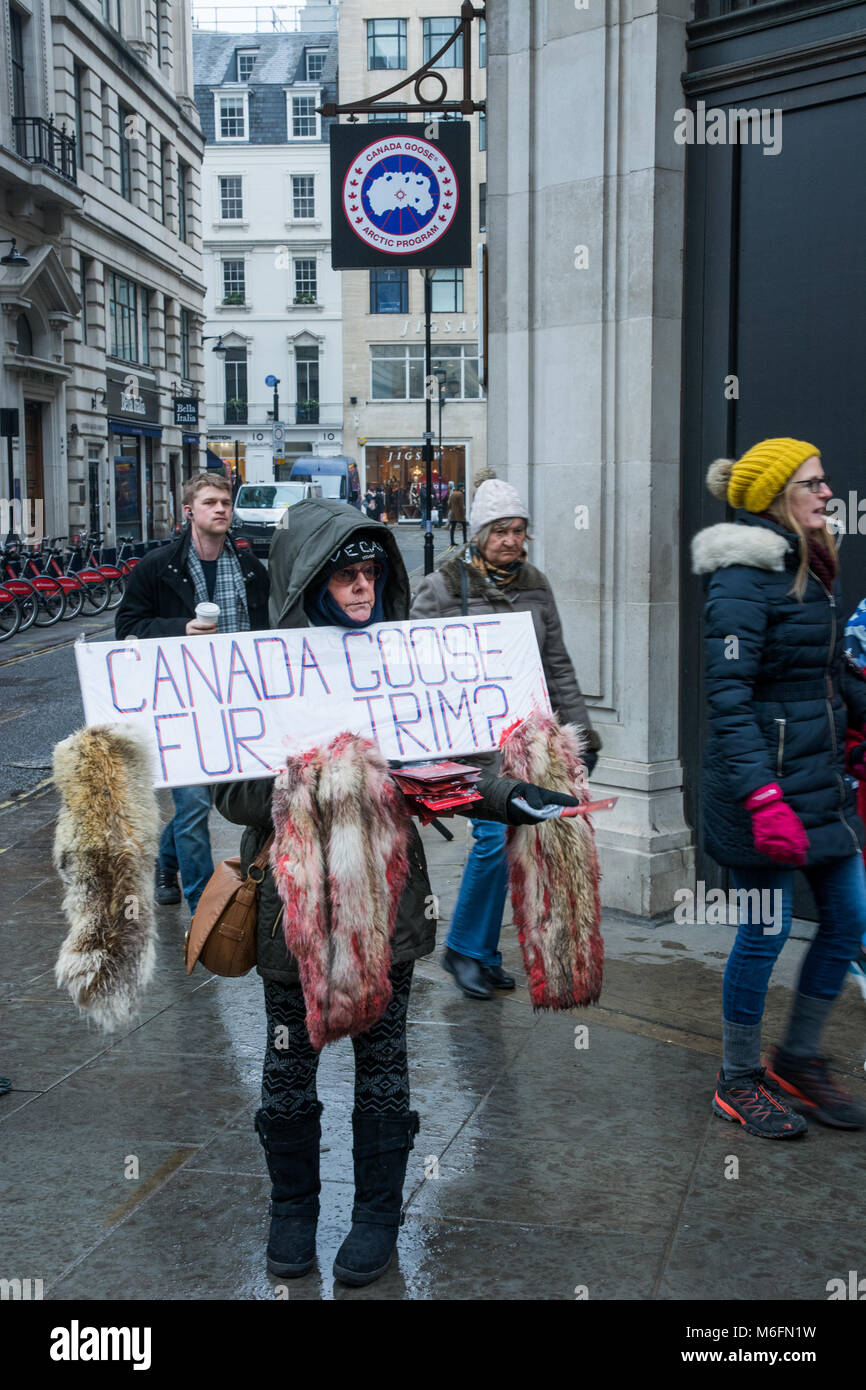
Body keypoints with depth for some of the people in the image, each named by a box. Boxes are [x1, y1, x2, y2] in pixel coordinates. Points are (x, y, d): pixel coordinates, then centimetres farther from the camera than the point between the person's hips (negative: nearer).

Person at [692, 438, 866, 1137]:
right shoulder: (743, 580, -15)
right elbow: (730, 698, -21)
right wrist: (763, 798, -27)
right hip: (765, 780, -9)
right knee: (767, 932, 1)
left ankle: (799, 1059, 30)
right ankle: (738, 1082, 20)